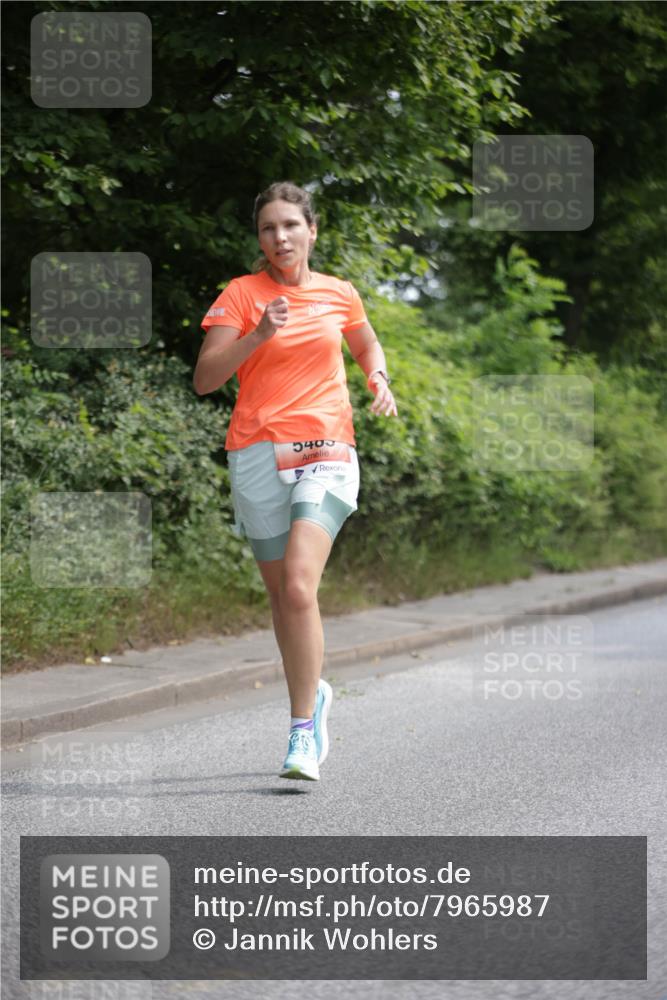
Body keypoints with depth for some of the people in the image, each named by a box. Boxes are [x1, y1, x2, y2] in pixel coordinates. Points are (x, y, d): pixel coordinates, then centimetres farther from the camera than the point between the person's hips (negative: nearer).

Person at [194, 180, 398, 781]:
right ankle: (314, 695, 34)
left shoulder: (339, 294, 10)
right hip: (259, 456, 1)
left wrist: (379, 381, 11)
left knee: (300, 585, -19)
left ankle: (302, 733, -16)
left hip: (327, 455, 0)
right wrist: (257, 336, -20)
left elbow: (368, 347, 31)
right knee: (281, 595, 8)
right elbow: (204, 379, -7)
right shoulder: (242, 294, 1)